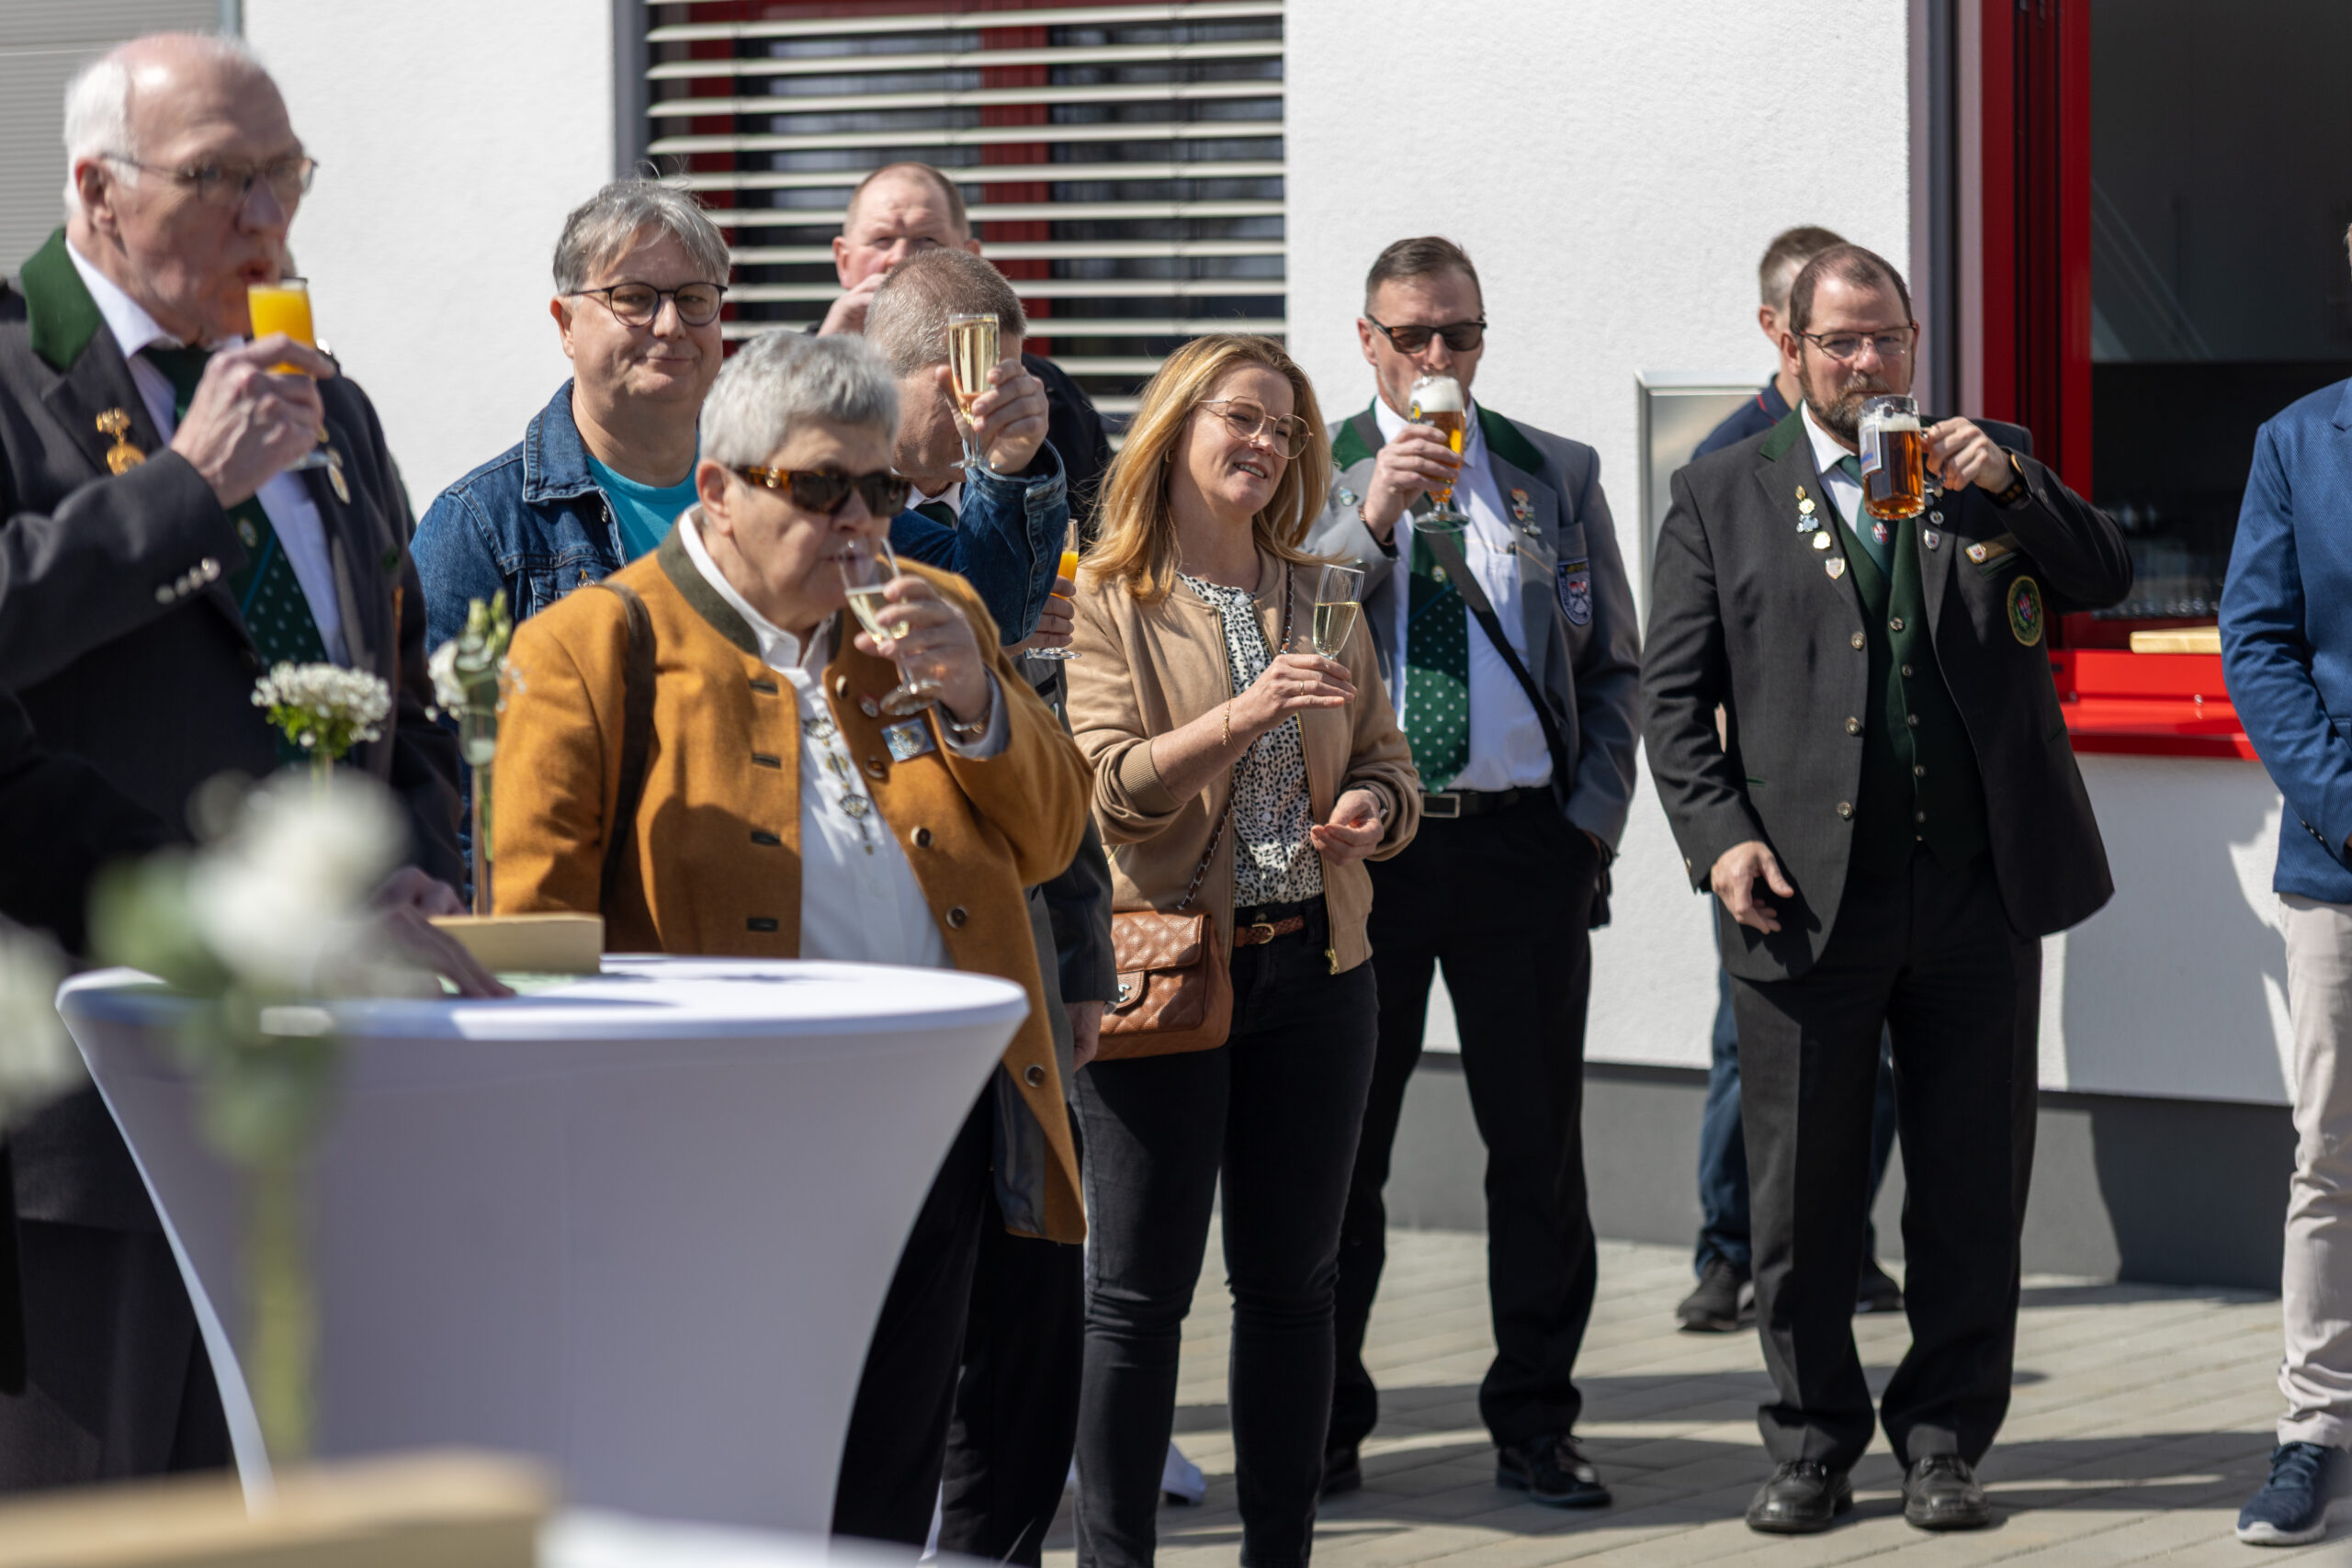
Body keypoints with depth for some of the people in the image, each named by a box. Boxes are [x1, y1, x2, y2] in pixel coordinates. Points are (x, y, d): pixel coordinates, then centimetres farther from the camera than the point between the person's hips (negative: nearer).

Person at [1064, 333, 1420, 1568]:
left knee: (1292, 1280, 7)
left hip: (1314, 967, 5)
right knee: (1140, 1289, -3)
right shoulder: (1106, 600, -2)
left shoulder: (1320, 598, 14)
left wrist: (1372, 809, -6)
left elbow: (1388, 762, 17)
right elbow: (1108, 790, -11)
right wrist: (1238, 720, -25)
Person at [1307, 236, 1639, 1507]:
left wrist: (1594, 819, 2)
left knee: (1539, 1142, 2)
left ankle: (1534, 1423, 11)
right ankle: (1324, 1419, 14)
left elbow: (1614, 664, 13)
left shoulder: (1558, 478, 11)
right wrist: (1369, 519, -17)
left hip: (1523, 842, 1)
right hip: (1357, 839, -1)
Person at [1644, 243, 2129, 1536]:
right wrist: (1718, 835, -6)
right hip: (1806, 896, -1)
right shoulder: (1723, 496, 8)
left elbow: (2104, 578, 0)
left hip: (1978, 894, 1)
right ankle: (1811, 1443, 16)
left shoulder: (1988, 469, 11)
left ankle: (1943, 1441, 15)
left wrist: (2009, 485, -15)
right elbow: (1673, 692, 6)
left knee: (1972, 1185, 4)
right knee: (1802, 1189, 4)